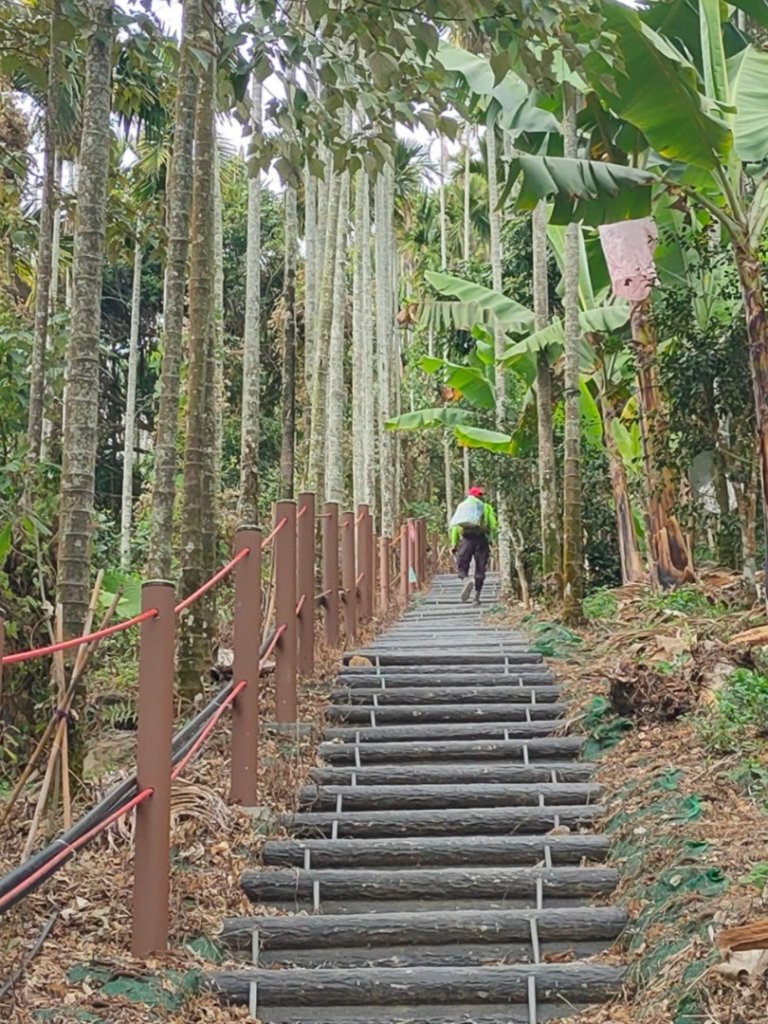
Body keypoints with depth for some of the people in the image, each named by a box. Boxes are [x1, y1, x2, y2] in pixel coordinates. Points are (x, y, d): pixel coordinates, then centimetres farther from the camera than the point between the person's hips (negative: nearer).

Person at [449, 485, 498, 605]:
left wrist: (454, 543, 8)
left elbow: (455, 525, 8)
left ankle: (466, 580, -26)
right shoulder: (486, 507, 14)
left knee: (462, 565, 6)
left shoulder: (462, 506, 18)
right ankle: (476, 597, 5)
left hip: (466, 538, 0)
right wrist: (491, 540, 11)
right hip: (481, 539, 0)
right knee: (480, 569, 7)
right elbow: (493, 526, 1)